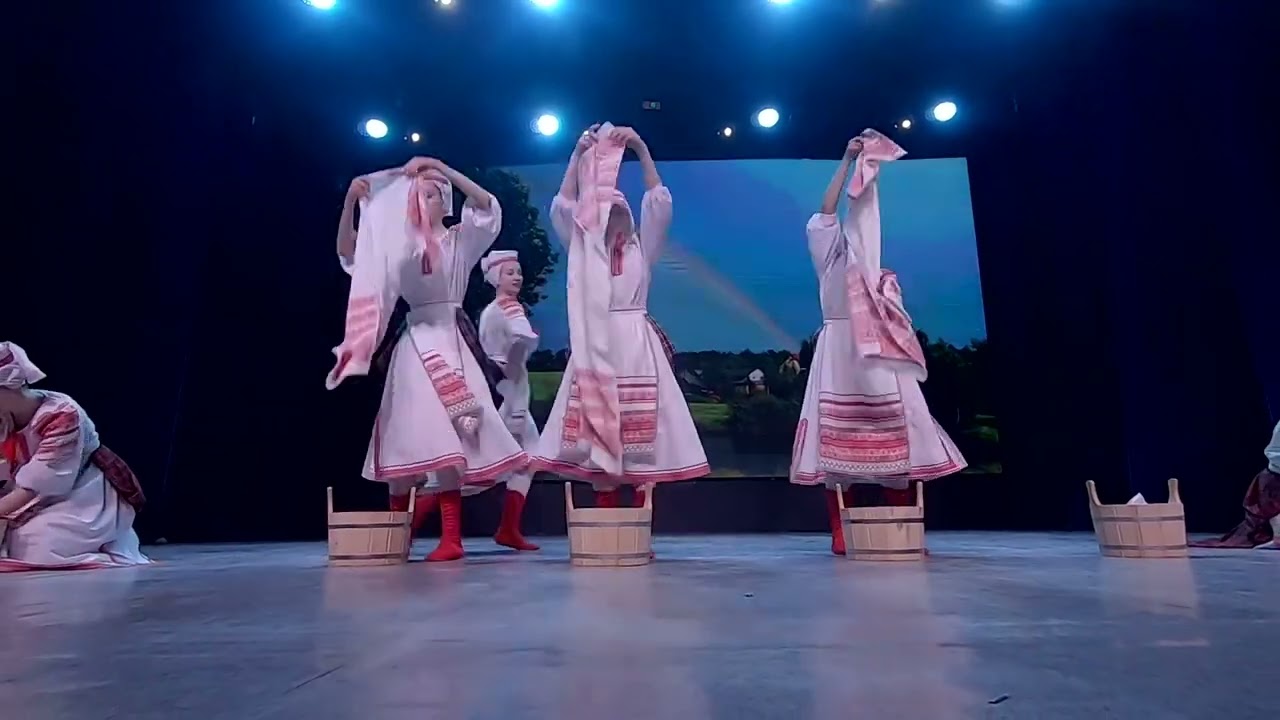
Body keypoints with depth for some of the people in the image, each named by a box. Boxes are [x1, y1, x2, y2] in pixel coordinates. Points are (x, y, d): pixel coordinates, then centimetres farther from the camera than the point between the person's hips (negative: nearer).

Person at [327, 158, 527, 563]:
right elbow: (347, 251, 7)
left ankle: (451, 537, -10)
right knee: (404, 433, 2)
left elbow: (488, 206, -8)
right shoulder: (397, 245, 16)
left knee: (442, 433, -11)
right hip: (412, 343, 4)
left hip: (447, 341, -4)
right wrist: (352, 202, -6)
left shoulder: (460, 241, 8)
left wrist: (441, 168, -10)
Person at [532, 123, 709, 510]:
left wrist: (641, 148, 1)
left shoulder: (641, 250, 13)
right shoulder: (585, 252, 14)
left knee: (641, 435, -4)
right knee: (598, 436, -2)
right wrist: (578, 154, 4)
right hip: (596, 349, 1)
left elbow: (659, 202, 6)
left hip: (637, 349, -1)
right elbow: (563, 207, 8)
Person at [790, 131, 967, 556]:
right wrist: (847, 161, -3)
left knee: (894, 436, -1)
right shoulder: (830, 260, 8)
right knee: (840, 439, -7)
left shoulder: (879, 276, 22)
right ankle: (844, 535, -3)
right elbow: (826, 214, -2)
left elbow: (895, 325, 21)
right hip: (841, 350, -4)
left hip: (878, 355, 4)